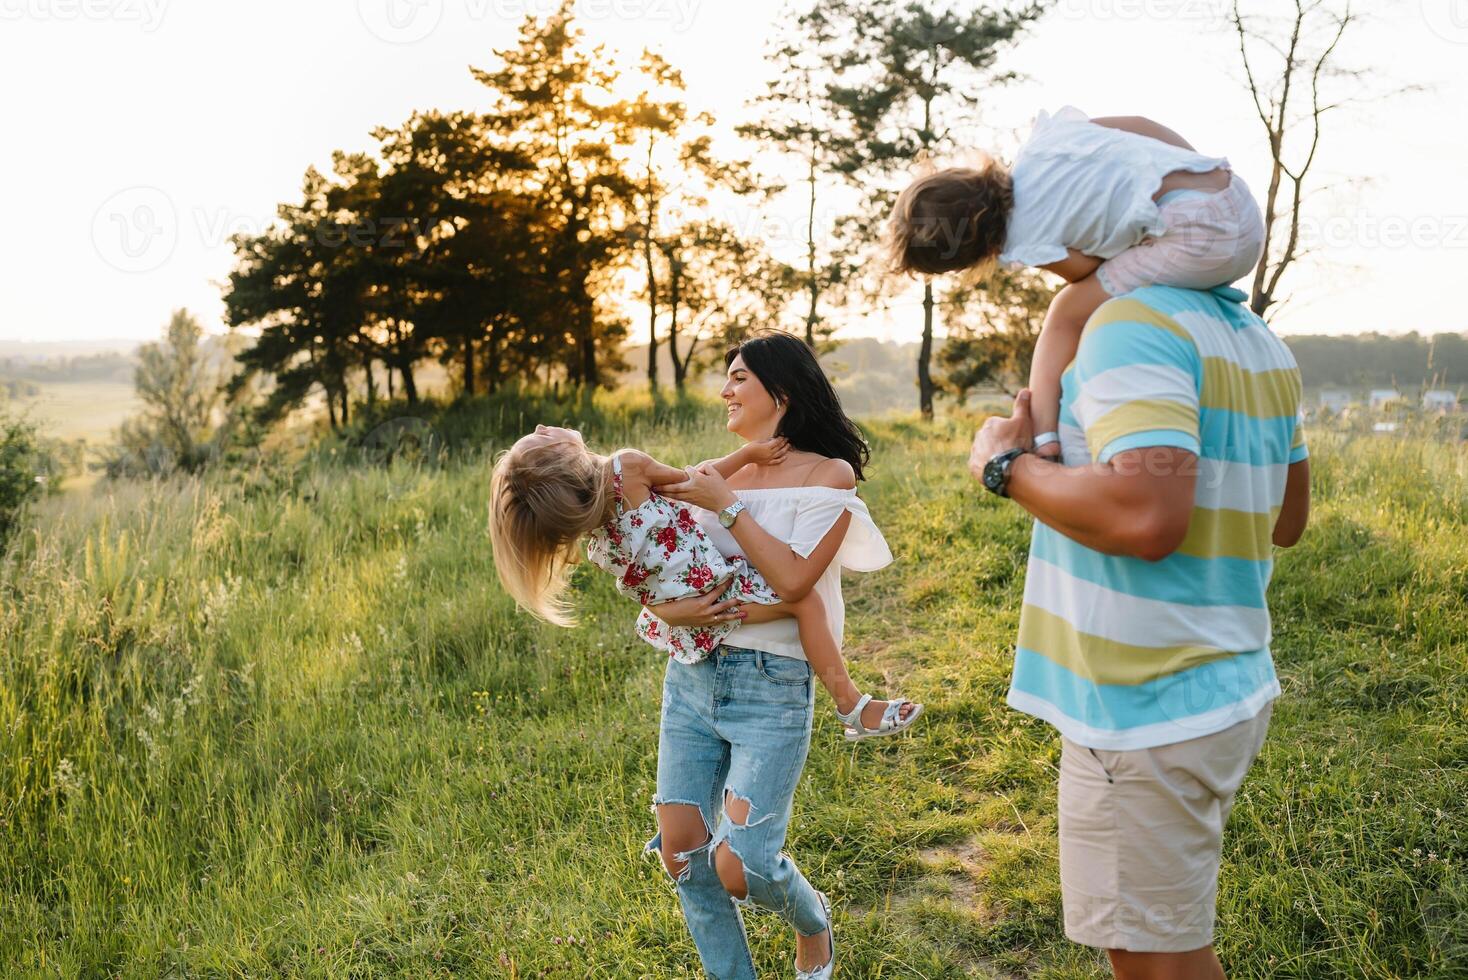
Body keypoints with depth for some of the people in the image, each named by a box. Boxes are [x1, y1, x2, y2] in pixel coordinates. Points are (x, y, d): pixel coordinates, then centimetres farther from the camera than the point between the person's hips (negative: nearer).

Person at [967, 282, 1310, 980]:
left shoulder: (1135, 324, -18)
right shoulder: (1263, 345, 9)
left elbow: (1146, 517, -31)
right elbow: (1287, 520, 17)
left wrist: (1007, 466, -16)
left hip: (1147, 713, -9)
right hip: (1231, 688, 9)